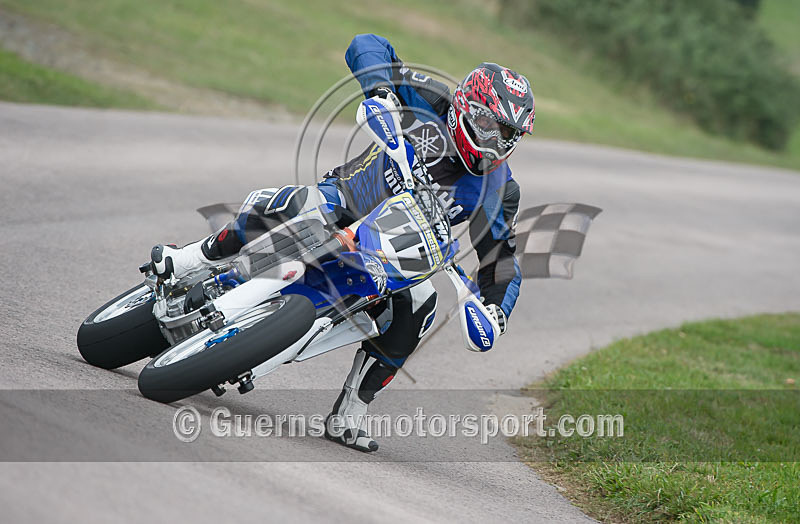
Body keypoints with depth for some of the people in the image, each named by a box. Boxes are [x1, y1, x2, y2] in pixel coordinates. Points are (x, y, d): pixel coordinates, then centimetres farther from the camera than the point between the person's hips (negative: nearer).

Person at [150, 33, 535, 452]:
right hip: (345, 203, -2)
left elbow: (502, 262, -1)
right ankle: (191, 260, -15)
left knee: (417, 305, -26)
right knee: (293, 205, -35)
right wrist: (383, 91, -29)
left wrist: (496, 308, -21)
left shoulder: (498, 190, -7)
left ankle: (349, 414, -16)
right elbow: (365, 45, -8)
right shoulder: (431, 101, -13)